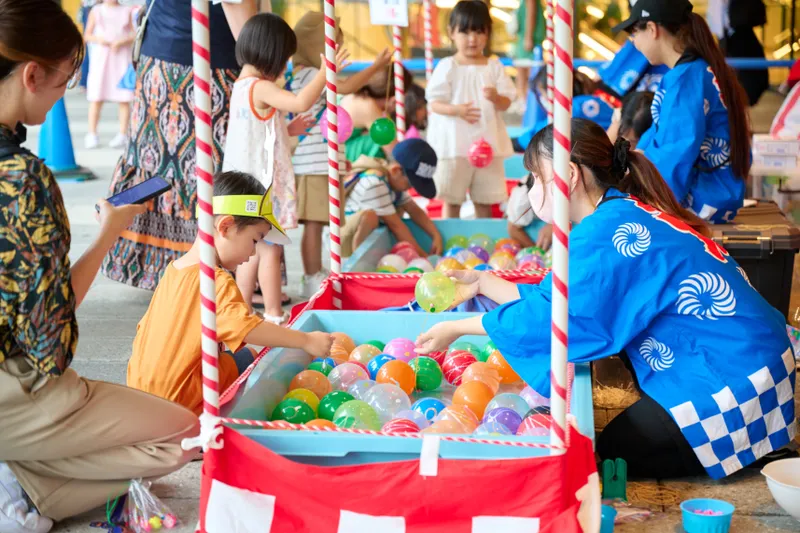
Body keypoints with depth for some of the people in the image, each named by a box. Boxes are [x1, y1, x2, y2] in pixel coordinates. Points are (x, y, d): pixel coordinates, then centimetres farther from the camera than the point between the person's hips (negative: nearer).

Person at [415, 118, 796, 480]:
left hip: (732, 384, -10)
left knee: (607, 458, -1)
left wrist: (457, 329, -11)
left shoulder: (607, 233, -22)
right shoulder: (627, 213, 9)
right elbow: (558, 298, 12)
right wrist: (483, 283, 13)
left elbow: (554, 318, -21)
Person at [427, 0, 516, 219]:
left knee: (484, 200, 11)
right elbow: (435, 103, -6)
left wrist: (495, 97, -20)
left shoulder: (494, 67, 3)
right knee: (451, 200, 3)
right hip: (454, 143, -2)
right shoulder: (447, 67, -4)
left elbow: (506, 103, 2)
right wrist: (457, 110, -24)